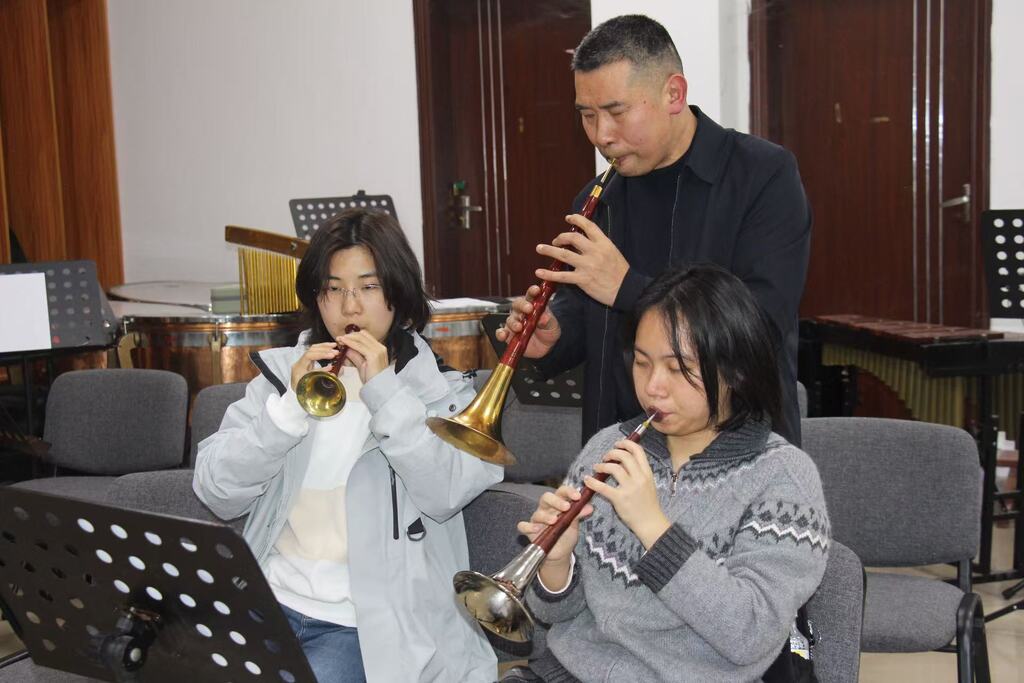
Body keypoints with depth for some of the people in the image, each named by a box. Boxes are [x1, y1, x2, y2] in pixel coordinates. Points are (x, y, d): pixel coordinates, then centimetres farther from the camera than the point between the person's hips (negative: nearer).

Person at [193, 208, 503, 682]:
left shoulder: (438, 390, 5)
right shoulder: (282, 372, 10)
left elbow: (447, 493, -13)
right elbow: (218, 493, 1)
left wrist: (384, 391, -16)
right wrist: (291, 406, -11)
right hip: (272, 602, 2)